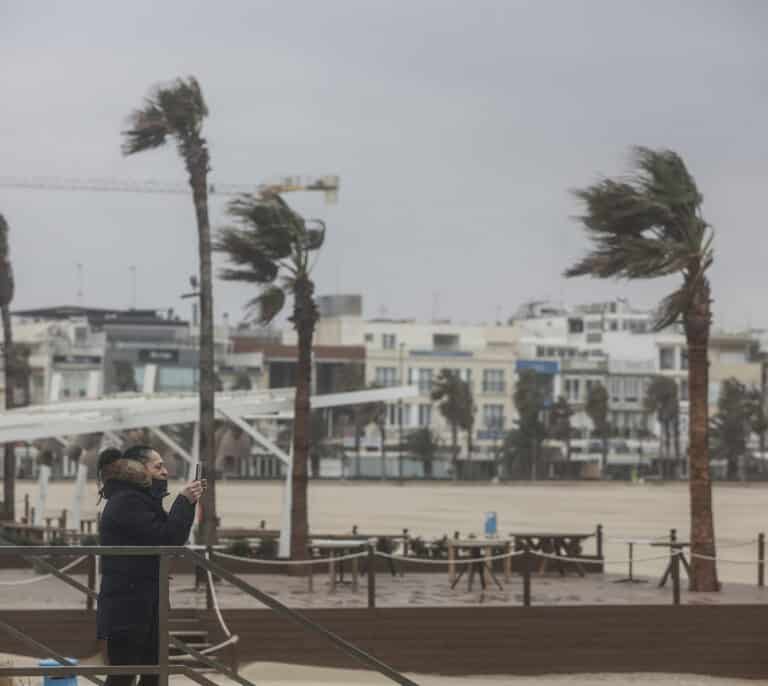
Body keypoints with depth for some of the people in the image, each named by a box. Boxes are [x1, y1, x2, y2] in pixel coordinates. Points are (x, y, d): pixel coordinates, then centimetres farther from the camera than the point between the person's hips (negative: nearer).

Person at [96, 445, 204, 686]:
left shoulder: (140, 500, 16)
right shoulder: (126, 503, -16)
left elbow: (175, 538, 16)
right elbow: (165, 538, -20)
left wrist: (188, 503, 5)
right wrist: (184, 501, -11)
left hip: (146, 605, 10)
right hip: (126, 607, -10)